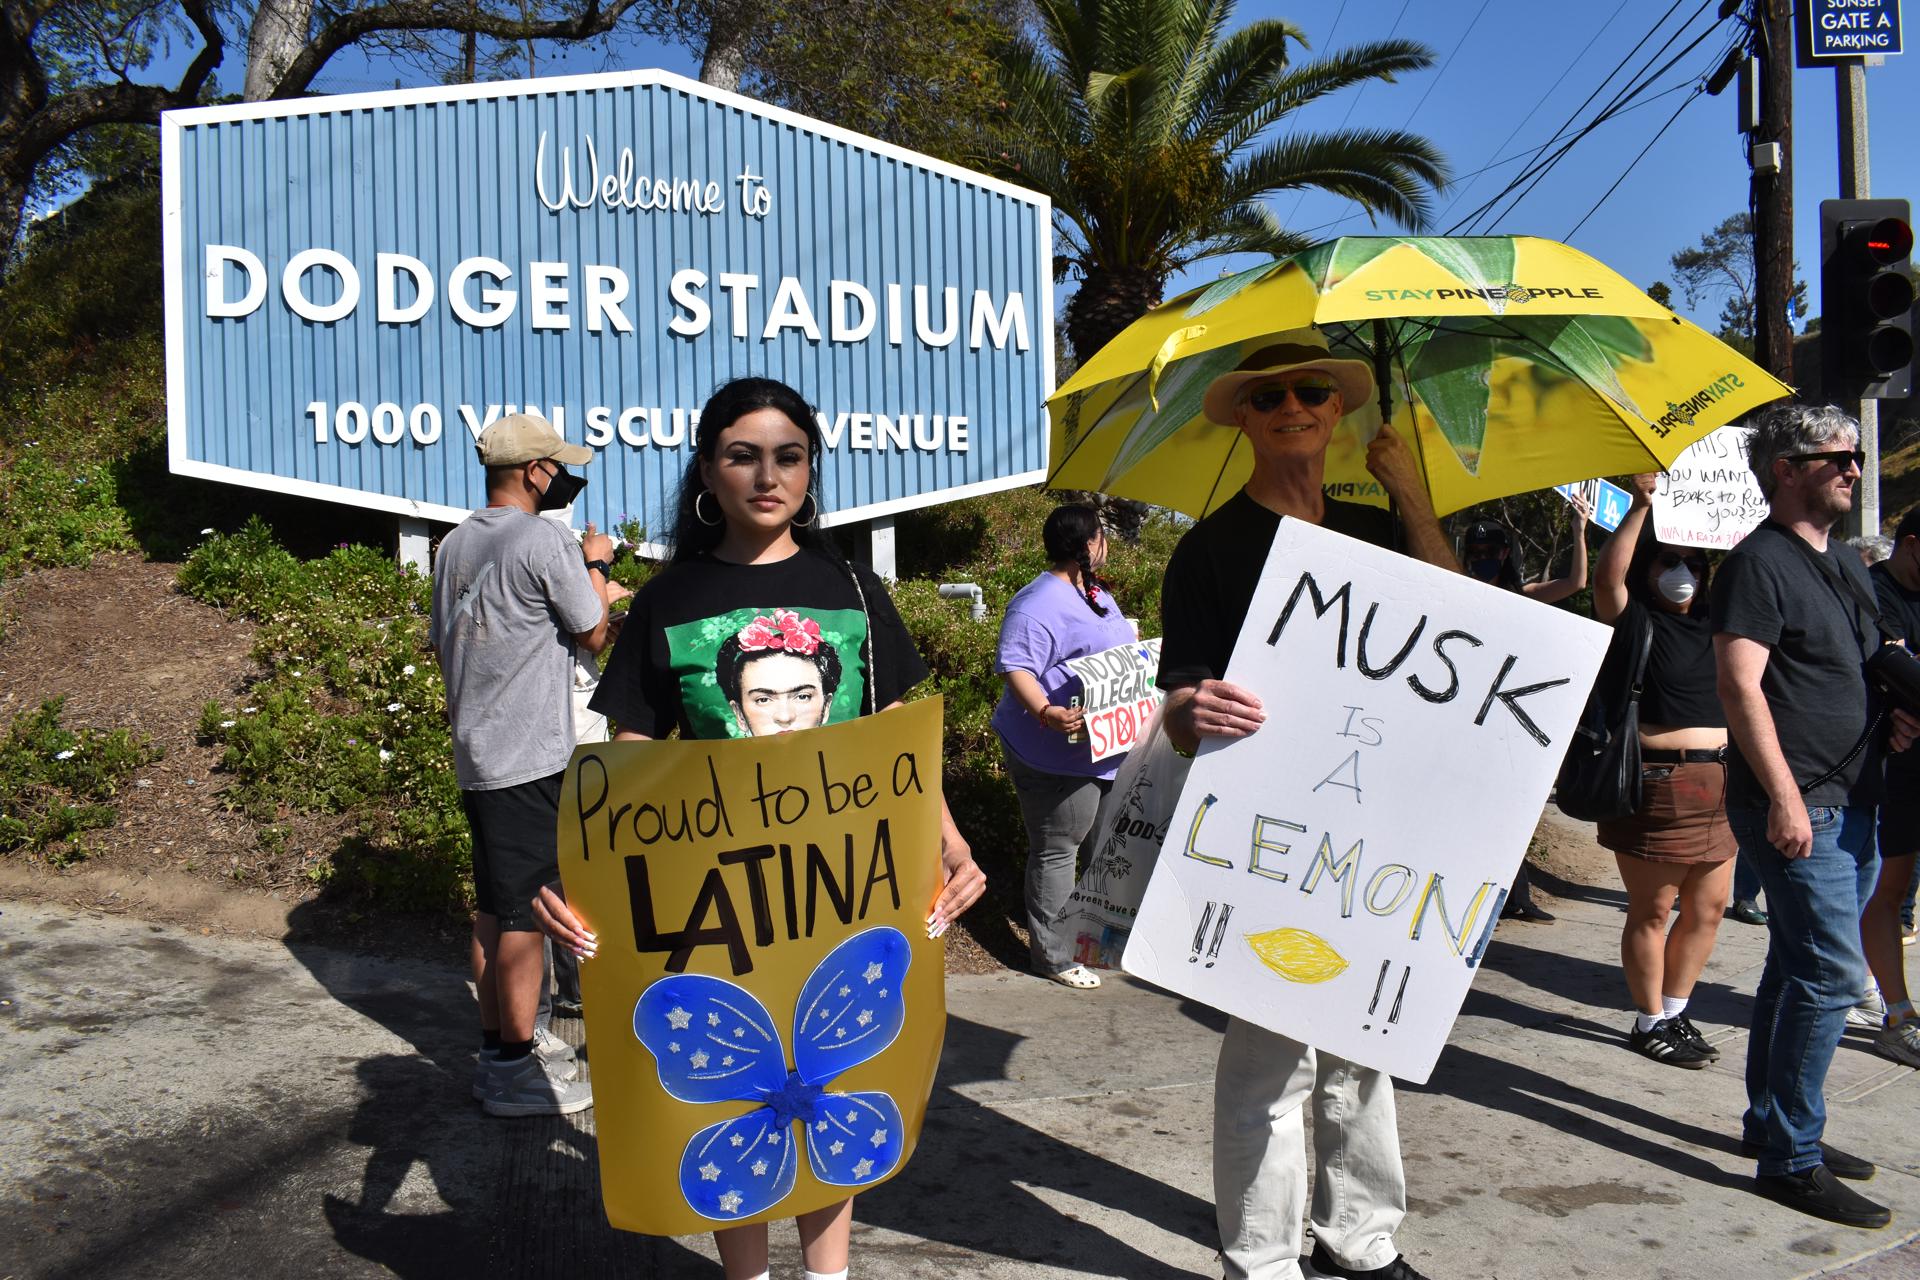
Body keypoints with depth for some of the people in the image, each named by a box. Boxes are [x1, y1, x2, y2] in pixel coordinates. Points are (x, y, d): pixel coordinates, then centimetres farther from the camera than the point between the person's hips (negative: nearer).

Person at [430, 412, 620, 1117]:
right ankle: (515, 1070, 6)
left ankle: (500, 1043, 26)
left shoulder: (454, 544, 11)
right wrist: (595, 563, 7)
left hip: (474, 754, 9)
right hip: (530, 756, -9)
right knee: (525, 910, -1)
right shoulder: (545, 539, -15)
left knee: (492, 905, 16)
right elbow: (593, 634, -6)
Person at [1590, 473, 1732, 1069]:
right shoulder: (1635, 621, -5)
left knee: (1708, 908, 11)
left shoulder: (1714, 621, 15)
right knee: (1652, 910, 1)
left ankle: (1675, 1013, 25)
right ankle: (1650, 1024, 12)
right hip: (1658, 782, -7)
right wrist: (1640, 505, -21)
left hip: (1719, 784, 7)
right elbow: (1607, 577, -19)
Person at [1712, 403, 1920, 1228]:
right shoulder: (1759, 562, -11)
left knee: (1799, 968, 15)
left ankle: (1771, 1125, 26)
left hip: (1850, 803, 9)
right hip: (1795, 806, -9)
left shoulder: (1844, 563, 17)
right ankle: (1791, 1160, -1)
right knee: (1832, 974, -9)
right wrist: (1783, 796, -23)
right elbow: (1740, 683, -19)